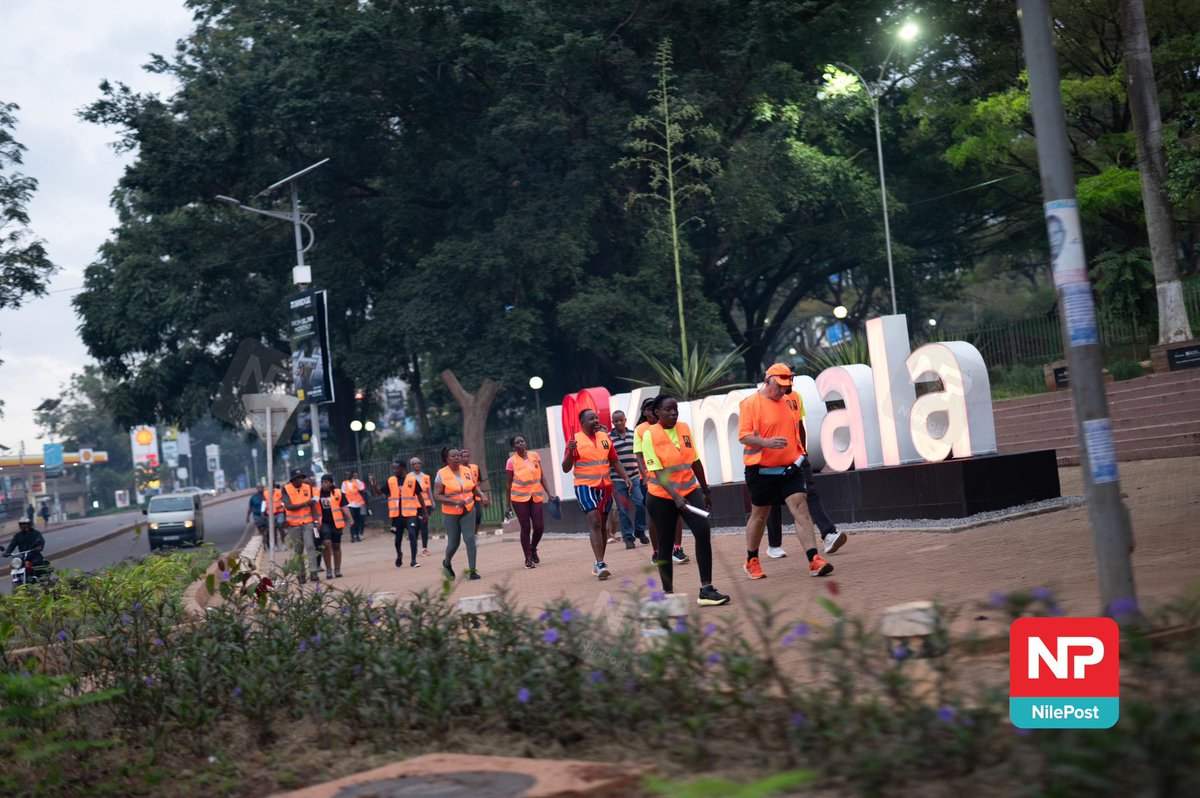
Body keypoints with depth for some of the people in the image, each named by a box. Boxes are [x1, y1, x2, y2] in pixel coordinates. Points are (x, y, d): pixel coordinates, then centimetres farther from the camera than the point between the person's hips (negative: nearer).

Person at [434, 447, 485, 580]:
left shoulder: (467, 471, 4)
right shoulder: (442, 474, -9)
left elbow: (474, 487, 18)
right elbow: (437, 496, -12)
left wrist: (481, 495, -3)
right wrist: (455, 502, -23)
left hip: (468, 511, 2)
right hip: (451, 513, -2)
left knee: (470, 538, -10)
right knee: (454, 542, 5)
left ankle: (472, 570, -8)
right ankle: (447, 563, 36)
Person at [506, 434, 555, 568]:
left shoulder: (534, 456, 4)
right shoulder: (511, 461, -4)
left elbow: (541, 476, 9)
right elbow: (509, 484, 1)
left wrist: (549, 493, 3)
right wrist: (508, 505, 1)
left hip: (536, 496, 3)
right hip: (519, 498, -3)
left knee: (539, 527, -2)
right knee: (525, 527, -2)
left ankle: (533, 549, 27)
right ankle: (528, 559, 9)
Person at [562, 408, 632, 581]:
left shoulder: (605, 437, 7)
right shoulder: (575, 440, -7)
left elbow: (615, 461, 15)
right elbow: (566, 469, -7)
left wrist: (626, 477, 2)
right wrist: (570, 452, -24)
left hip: (605, 486, 6)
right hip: (585, 486, -5)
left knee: (602, 525, 11)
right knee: (594, 522, -17)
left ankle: (599, 564, 21)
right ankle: (600, 564, -21)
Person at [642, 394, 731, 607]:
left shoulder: (684, 428, 4)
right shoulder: (650, 435, -12)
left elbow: (695, 462, 13)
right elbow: (657, 471, -18)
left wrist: (706, 491, 17)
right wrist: (675, 496, -29)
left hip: (689, 491, 4)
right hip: (662, 496, -4)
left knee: (703, 532, -13)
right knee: (665, 544, 4)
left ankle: (706, 590, -10)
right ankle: (668, 593, 20)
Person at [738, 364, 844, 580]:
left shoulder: (790, 402, 11)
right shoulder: (750, 403, -8)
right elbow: (744, 436, -16)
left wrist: (799, 453, 17)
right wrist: (766, 442, -31)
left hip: (790, 468, 4)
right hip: (762, 470, -4)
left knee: (801, 509, -10)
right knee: (759, 516, 8)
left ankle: (814, 561, -15)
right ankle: (751, 561, 27)